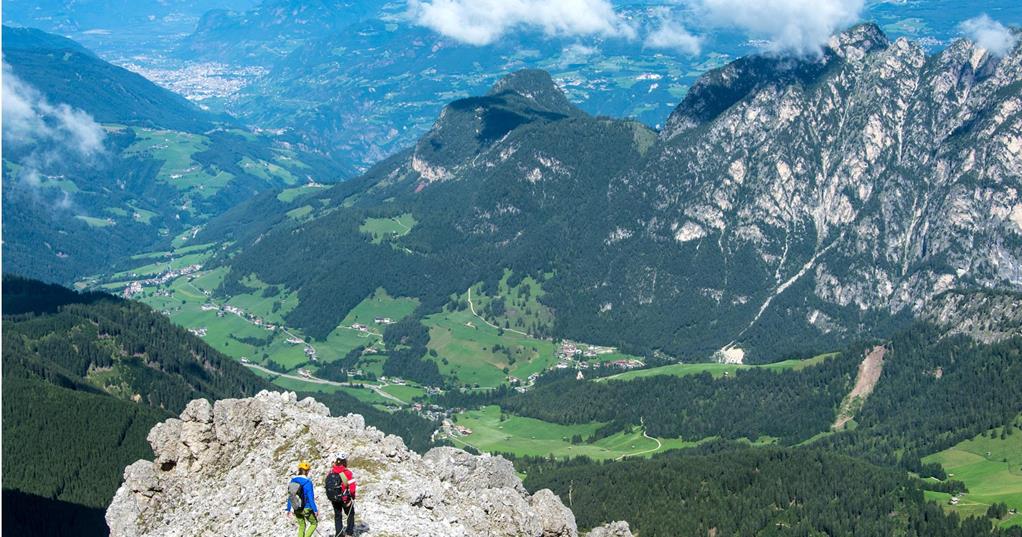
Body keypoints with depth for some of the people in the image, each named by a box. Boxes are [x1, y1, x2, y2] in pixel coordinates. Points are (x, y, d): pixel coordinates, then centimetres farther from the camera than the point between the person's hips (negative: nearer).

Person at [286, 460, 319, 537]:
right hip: (306, 509, -5)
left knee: (301, 526, 22)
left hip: (296, 509, 5)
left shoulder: (293, 480, -1)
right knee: (314, 523, 16)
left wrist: (288, 509, 14)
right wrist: (315, 510, -8)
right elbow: (310, 498, -16)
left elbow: (290, 496, 6)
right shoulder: (307, 482, -18)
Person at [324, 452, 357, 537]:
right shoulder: (347, 473, -20)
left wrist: (331, 496, 13)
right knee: (350, 514, 19)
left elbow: (327, 486, 0)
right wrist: (353, 497, -2)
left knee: (337, 515, 18)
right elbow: (352, 487, -19)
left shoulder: (330, 472, -7)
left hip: (333, 499, 4)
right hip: (345, 499, -3)